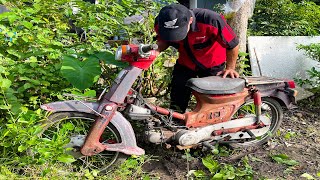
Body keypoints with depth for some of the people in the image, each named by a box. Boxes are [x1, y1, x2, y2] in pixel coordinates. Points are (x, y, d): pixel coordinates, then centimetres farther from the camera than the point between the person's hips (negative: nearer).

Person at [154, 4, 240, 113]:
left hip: (212, 66, -3)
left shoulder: (210, 21, -38)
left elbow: (233, 44, -22)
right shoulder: (160, 24, -26)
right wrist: (157, 50, -25)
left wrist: (230, 68, -11)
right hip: (185, 64, 3)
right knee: (177, 105, 3)